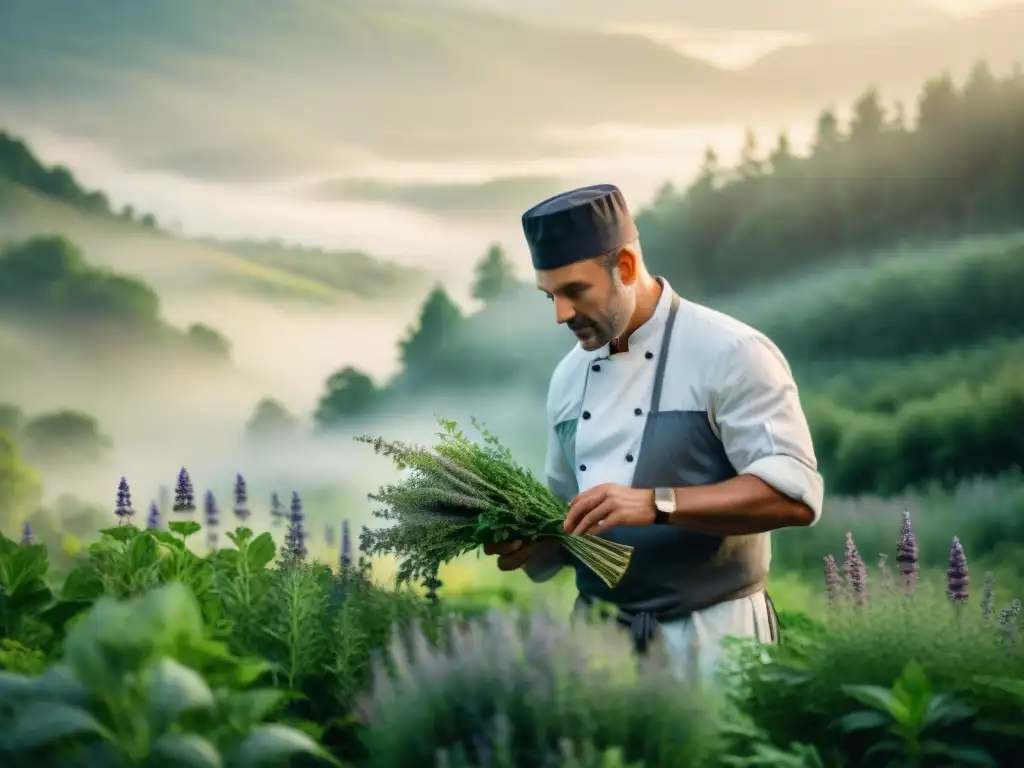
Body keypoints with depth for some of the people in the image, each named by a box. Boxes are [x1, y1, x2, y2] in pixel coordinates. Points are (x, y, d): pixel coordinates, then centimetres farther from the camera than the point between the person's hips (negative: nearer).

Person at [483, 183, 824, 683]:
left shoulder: (731, 354, -12)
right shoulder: (569, 377, 9)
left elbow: (795, 494, -21)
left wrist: (655, 504, -28)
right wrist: (531, 543, -4)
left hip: (708, 637, -6)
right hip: (599, 635, 6)